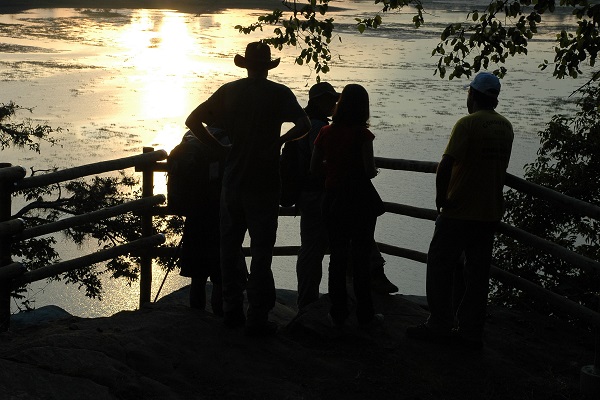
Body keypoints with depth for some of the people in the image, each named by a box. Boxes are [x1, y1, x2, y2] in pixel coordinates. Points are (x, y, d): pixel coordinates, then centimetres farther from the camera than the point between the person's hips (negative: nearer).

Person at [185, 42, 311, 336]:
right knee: (261, 252, 1)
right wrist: (279, 140, -3)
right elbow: (304, 125, -19)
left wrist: (220, 147, 5)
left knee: (229, 248, 15)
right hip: (263, 185, -3)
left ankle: (232, 312, 20)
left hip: (232, 182, 3)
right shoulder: (279, 94, -5)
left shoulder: (228, 91, 3)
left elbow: (192, 121, 0)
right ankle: (257, 319, 1)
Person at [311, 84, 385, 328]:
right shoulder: (362, 134, -14)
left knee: (337, 257, 12)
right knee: (361, 258, 6)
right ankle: (365, 315, 12)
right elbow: (369, 171, -18)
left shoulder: (326, 133, 0)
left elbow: (314, 168, 4)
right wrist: (373, 170, 4)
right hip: (360, 201, -4)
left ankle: (338, 313, 16)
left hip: (333, 201, 4)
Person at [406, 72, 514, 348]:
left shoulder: (468, 123, -14)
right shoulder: (505, 127, 9)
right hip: (491, 211, 7)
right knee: (477, 272, 10)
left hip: (460, 210, -7)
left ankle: (439, 326, 6)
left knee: (440, 265, 4)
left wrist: (440, 198, -6)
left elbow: (446, 165, -19)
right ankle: (471, 330, 13)